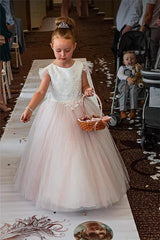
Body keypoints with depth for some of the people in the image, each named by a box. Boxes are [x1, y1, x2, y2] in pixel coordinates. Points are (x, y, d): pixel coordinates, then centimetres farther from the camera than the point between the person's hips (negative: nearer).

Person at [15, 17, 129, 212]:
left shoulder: (80, 67, -2)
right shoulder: (50, 70, -9)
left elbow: (84, 87, 9)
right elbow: (41, 92, -17)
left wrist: (88, 91, -15)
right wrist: (29, 109, -31)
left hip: (80, 111, 2)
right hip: (56, 114, -2)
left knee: (82, 150, 8)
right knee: (58, 152, 2)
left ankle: (85, 188, 29)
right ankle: (58, 190, 22)